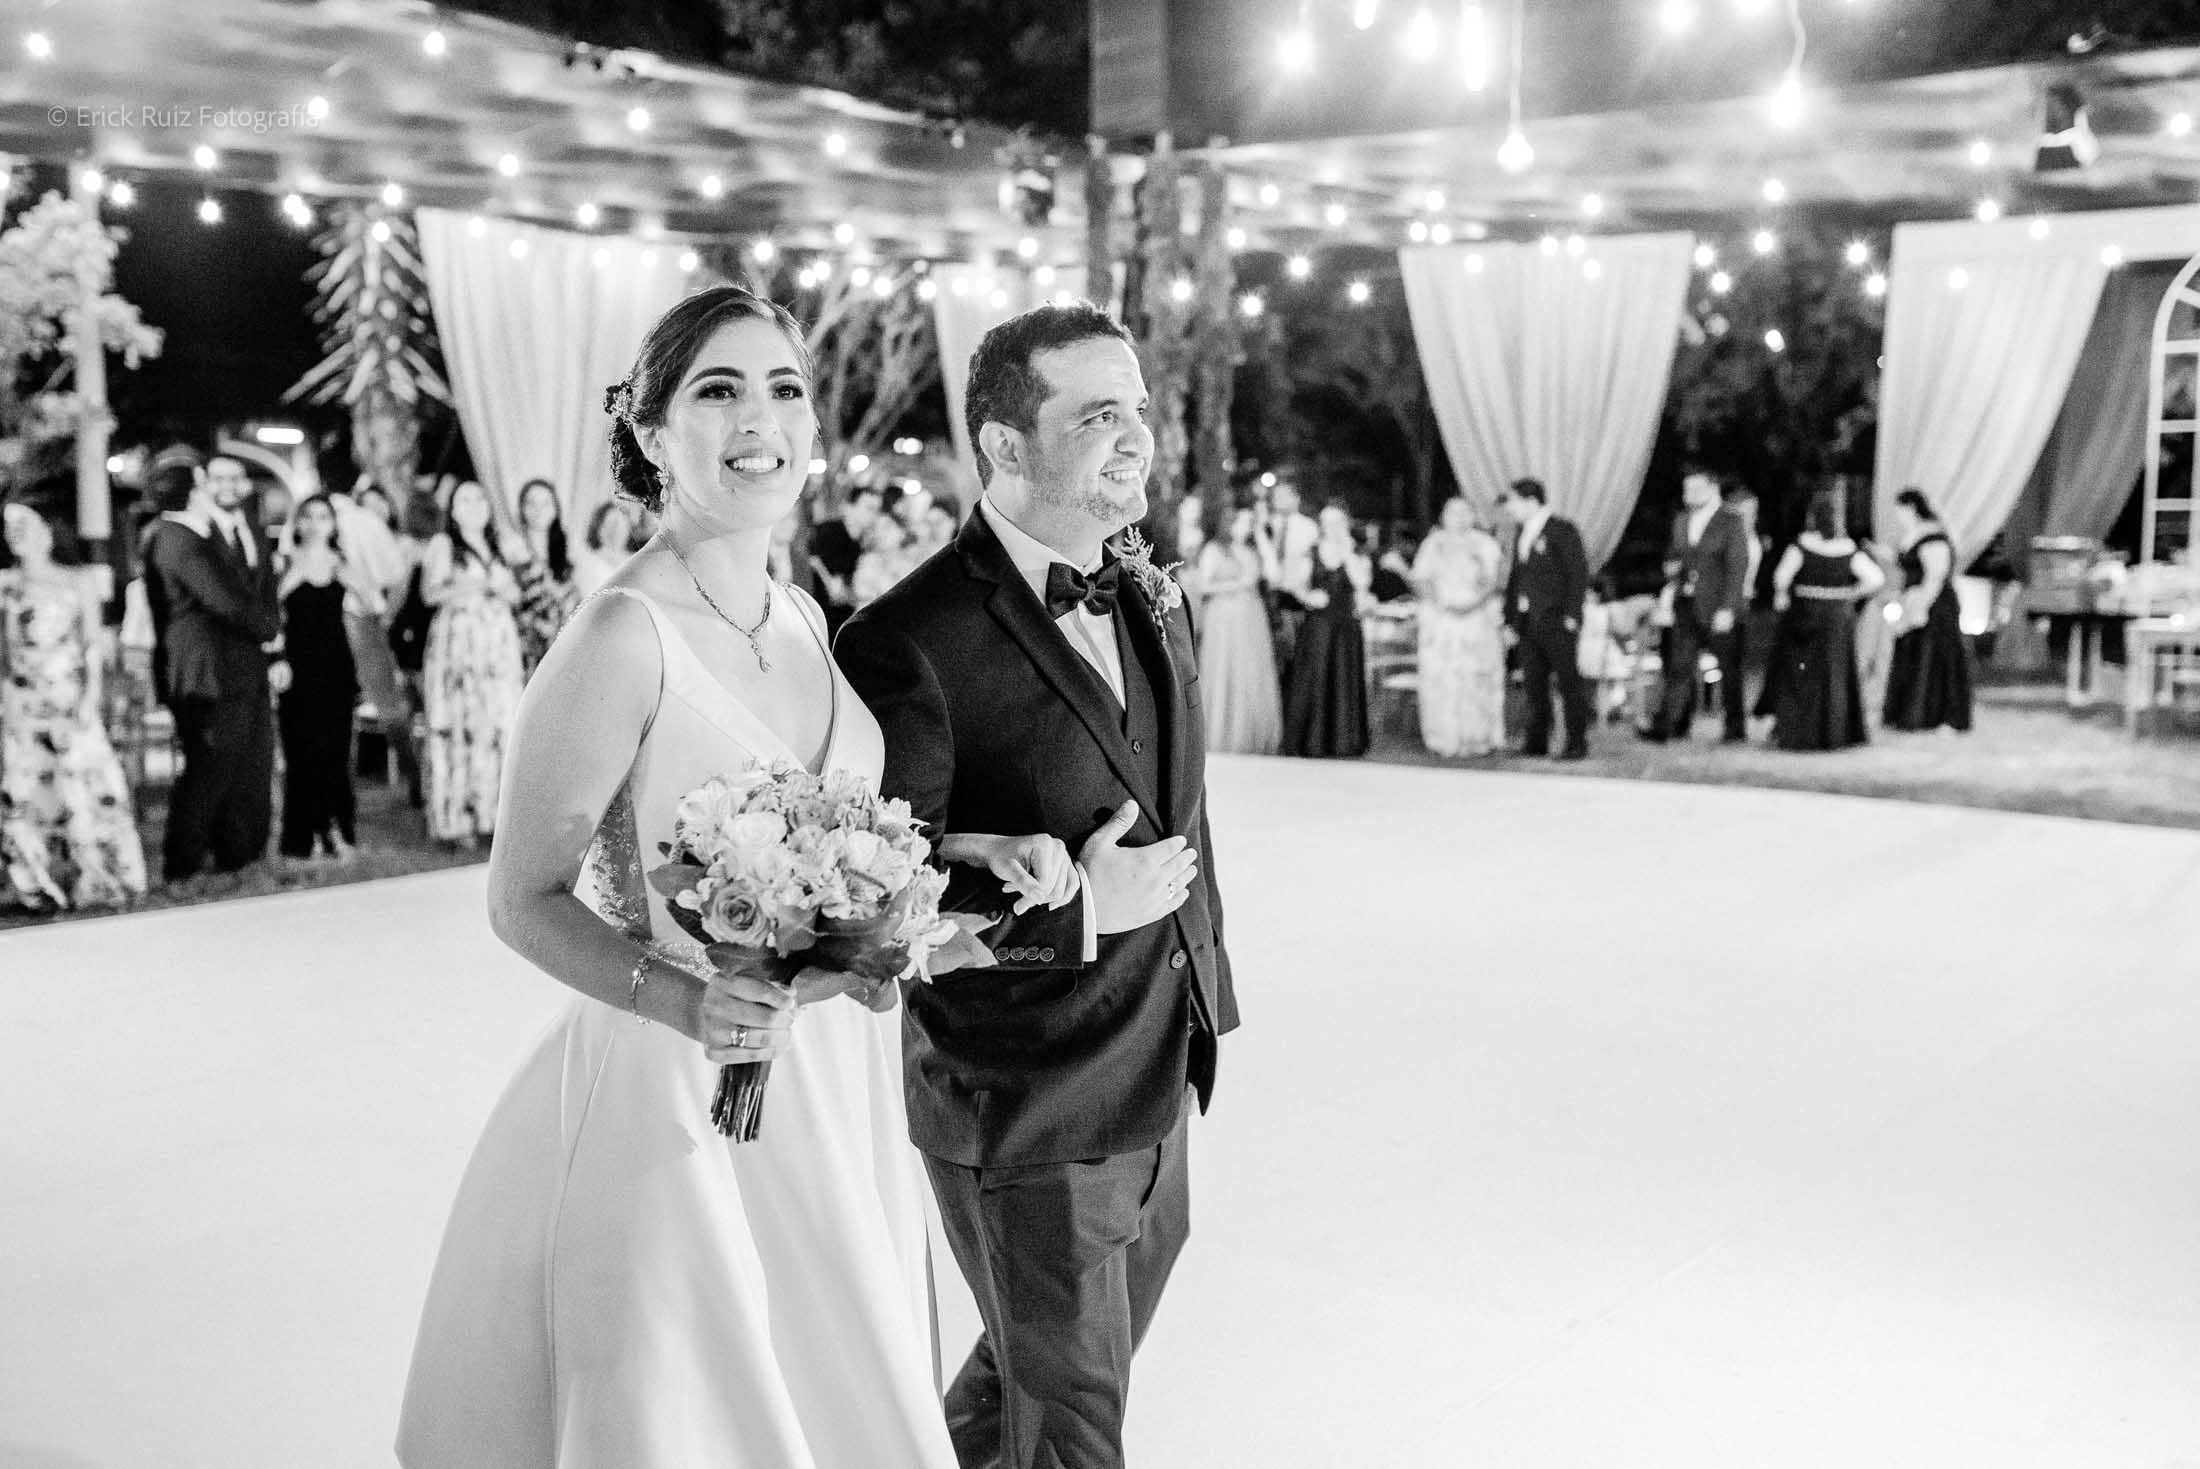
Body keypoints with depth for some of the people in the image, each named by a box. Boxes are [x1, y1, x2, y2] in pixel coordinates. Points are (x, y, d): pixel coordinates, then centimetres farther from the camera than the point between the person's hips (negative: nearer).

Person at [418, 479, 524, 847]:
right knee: (458, 726, -10)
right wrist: (469, 585, -16)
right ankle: (456, 820, -10)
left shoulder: (497, 547, 21)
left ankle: (493, 813, 1)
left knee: (500, 726, -2)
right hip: (457, 640, -5)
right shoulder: (443, 545, 5)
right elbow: (429, 592, -6)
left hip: (499, 644, 5)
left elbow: (515, 595, 21)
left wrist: (504, 588, 0)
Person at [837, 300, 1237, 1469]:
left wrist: (1203, 978, 17)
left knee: (1049, 1358, 26)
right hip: (1022, 1114, -7)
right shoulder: (911, 642, -21)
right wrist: (1076, 912, -24)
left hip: (1160, 1085, 8)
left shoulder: (1153, 604, 4)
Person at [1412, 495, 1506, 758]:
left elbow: (1495, 581, -1)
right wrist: (1441, 603, -14)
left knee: (1478, 679, -7)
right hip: (1440, 620, 1)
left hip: (1478, 620, -1)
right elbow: (1421, 580, 4)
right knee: (1440, 680, -6)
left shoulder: (1485, 545, 7)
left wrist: (1473, 603, -18)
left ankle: (1481, 738, -2)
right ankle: (1443, 739, -3)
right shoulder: (1433, 545, 12)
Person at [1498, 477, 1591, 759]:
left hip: (1557, 620, -7)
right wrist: (1510, 618, 11)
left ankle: (1577, 744, 4)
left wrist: (1571, 615, -16)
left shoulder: (1562, 530, -7)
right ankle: (1537, 743, 14)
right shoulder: (1521, 536, 15)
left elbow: (1578, 572, -11)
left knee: (1569, 681, -1)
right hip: (1528, 622, 7)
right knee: (1533, 683, 7)